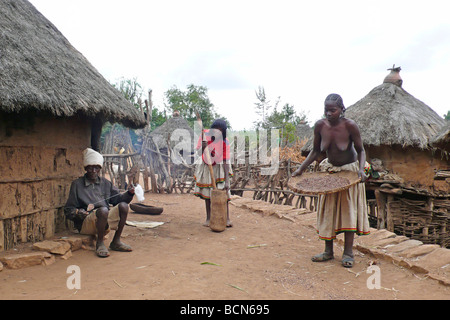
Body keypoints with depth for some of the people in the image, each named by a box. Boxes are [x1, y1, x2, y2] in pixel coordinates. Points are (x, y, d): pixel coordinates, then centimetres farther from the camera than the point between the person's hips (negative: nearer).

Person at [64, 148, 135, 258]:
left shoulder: (105, 183, 18)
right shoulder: (77, 185, 6)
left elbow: (117, 198, 11)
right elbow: (68, 210, 5)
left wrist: (129, 193, -8)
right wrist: (78, 213, -17)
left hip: (106, 220, 5)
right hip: (86, 223, -4)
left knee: (123, 206, -21)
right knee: (103, 210, -35)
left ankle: (116, 242, -9)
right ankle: (100, 244, -15)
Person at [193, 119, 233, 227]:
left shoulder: (225, 142, -22)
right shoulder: (205, 134, -15)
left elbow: (226, 162, -22)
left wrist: (226, 180, -26)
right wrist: (203, 147, -31)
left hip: (219, 168, -3)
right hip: (206, 167, 3)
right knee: (207, 194, 8)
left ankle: (227, 218, 0)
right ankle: (208, 218, 19)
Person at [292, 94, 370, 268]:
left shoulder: (350, 125, -24)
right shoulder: (320, 125, -15)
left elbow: (360, 150, -12)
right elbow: (316, 151, -2)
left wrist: (361, 169, -29)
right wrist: (301, 168, -10)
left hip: (349, 170, -3)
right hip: (329, 170, 4)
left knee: (349, 209, -2)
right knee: (328, 210, 6)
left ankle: (348, 252, 8)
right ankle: (328, 251, 16)